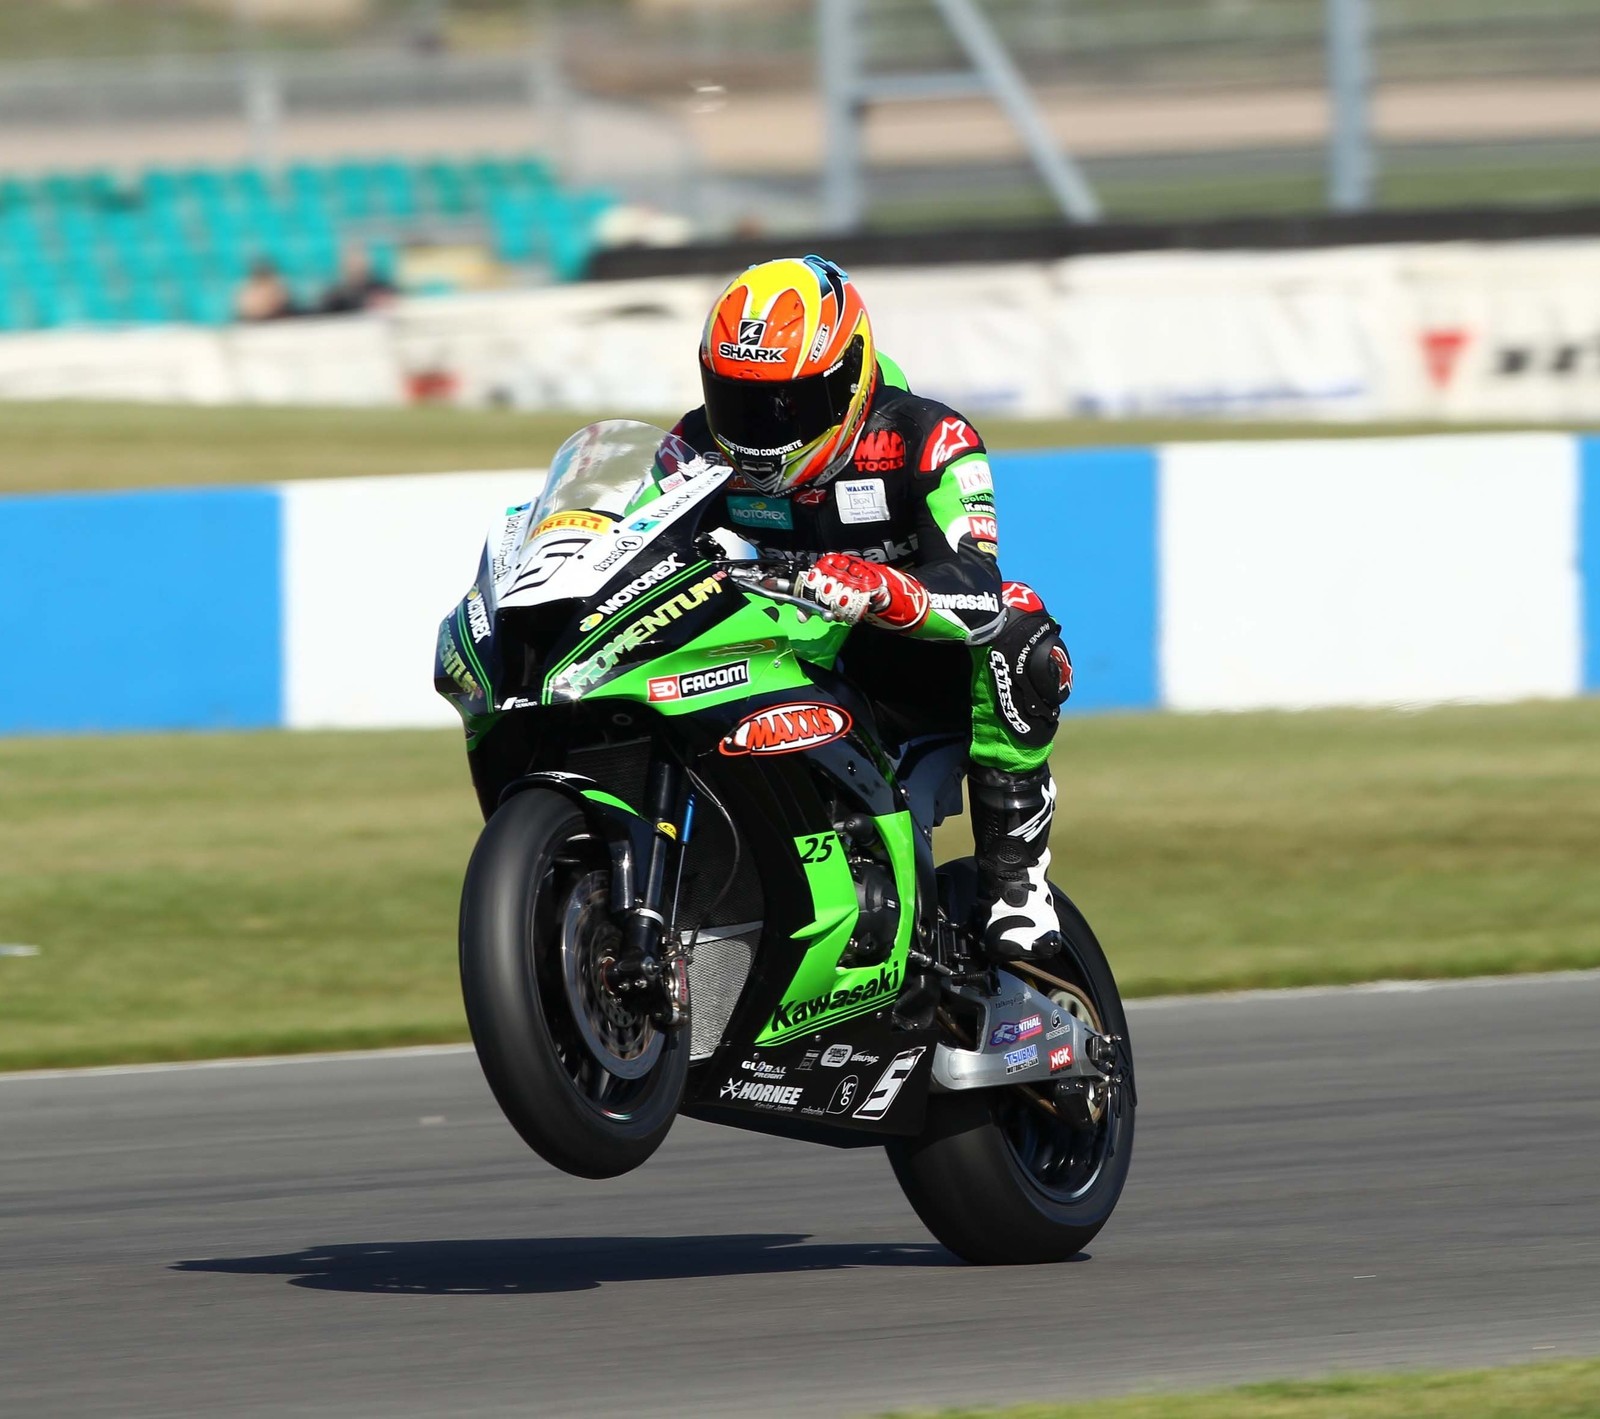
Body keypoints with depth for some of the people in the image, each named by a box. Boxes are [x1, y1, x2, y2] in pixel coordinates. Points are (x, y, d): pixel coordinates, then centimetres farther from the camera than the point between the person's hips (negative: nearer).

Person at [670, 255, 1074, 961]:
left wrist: (876, 588, -54)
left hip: (913, 666, -4)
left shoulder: (927, 438, -20)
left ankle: (1013, 877, -28)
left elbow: (974, 589, -33)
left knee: (1014, 629, -35)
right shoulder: (701, 444, -5)